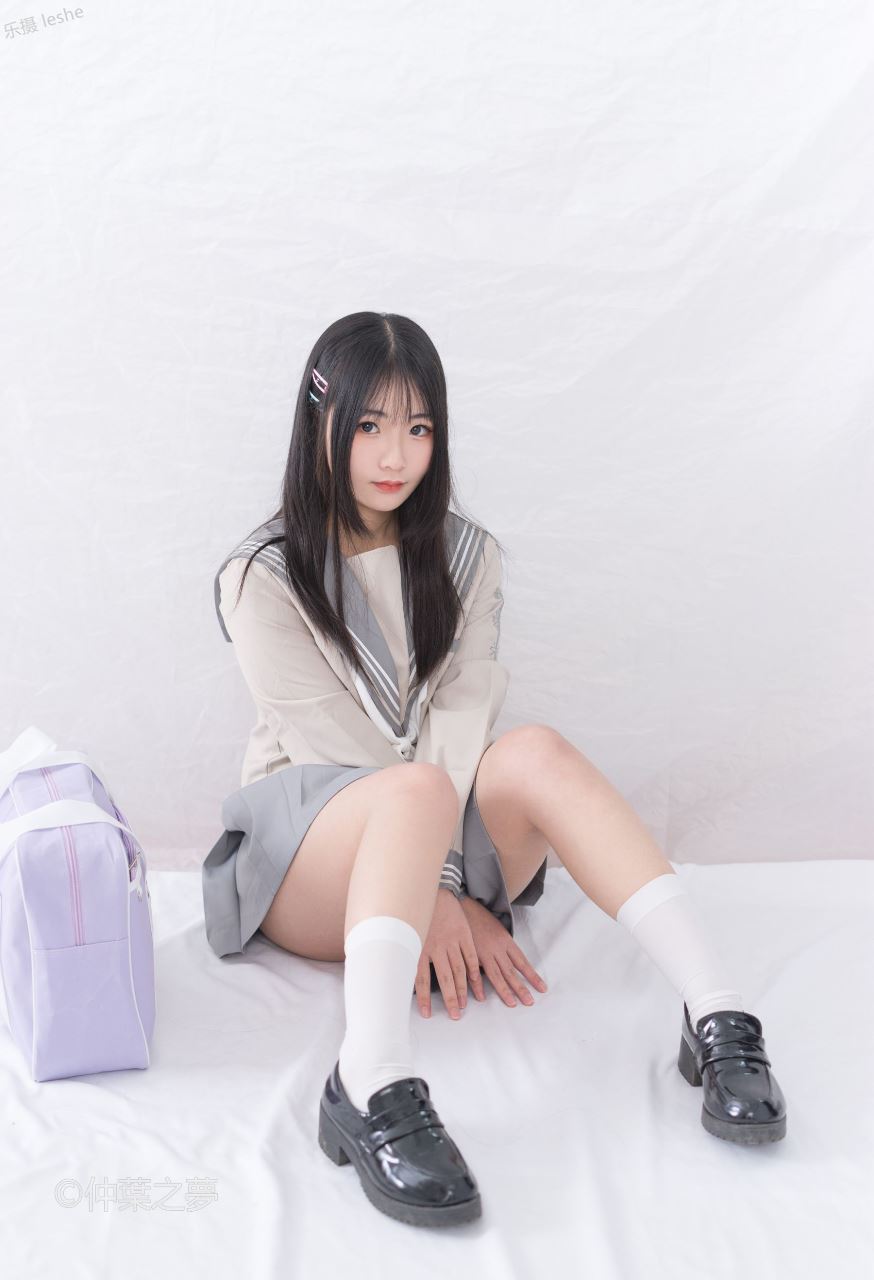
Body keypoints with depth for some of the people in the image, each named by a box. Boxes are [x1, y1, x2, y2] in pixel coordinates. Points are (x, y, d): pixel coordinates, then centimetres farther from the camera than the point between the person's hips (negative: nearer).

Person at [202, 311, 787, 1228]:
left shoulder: (465, 557, 6)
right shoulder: (262, 578, -6)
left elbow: (460, 716, -7)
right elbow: (334, 750, -14)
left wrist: (435, 881, -23)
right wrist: (439, 901, -20)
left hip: (433, 844, 3)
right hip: (305, 857, -3)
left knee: (533, 751, -29)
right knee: (418, 791, -37)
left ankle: (720, 1021, -39)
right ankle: (371, 1093, -55)